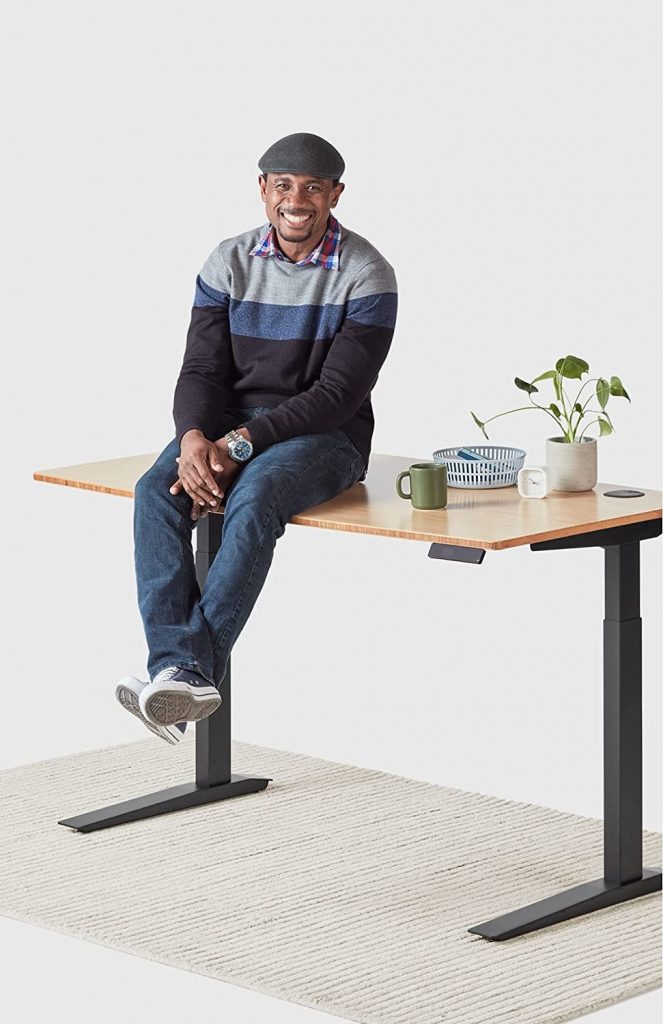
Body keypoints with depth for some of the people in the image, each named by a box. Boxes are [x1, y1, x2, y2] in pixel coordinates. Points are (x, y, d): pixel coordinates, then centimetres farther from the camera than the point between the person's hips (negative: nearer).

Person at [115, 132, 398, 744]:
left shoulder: (365, 274, -7)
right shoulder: (230, 262, 5)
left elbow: (339, 392, -14)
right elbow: (202, 370, 1)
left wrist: (241, 444, -22)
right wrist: (194, 439, -22)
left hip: (324, 435, -4)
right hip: (227, 427, 4)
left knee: (254, 498, -36)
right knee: (157, 491, -27)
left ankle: (193, 670, -40)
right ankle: (180, 671, -39)